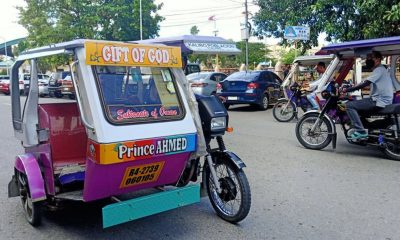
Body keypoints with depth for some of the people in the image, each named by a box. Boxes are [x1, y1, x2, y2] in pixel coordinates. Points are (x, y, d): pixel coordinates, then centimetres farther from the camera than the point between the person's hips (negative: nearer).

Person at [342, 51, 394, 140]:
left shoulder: (379, 69, -11)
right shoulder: (380, 69, 22)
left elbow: (365, 84, -21)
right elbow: (366, 83, 21)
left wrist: (347, 90, -21)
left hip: (379, 102, -10)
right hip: (383, 101, 10)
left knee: (349, 105, -16)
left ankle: (360, 131, -18)